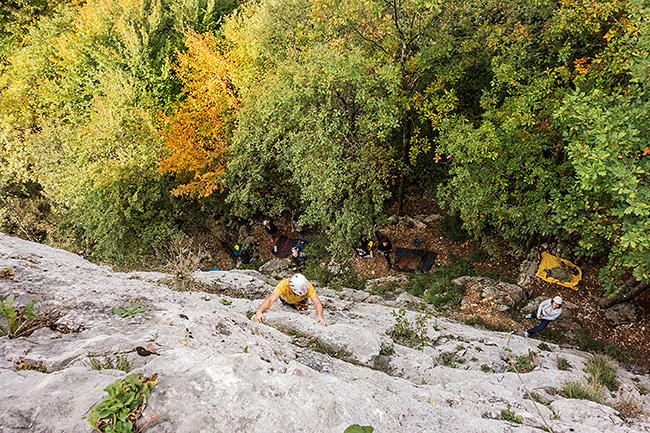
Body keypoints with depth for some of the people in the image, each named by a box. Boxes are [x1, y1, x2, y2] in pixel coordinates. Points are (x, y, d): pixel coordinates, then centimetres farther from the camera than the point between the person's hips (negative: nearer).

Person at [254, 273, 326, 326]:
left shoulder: (308, 286, -43)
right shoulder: (284, 284, -48)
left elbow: (317, 303, -45)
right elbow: (270, 300, -55)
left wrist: (320, 316, -63)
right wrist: (259, 311, -72)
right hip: (286, 298, 0)